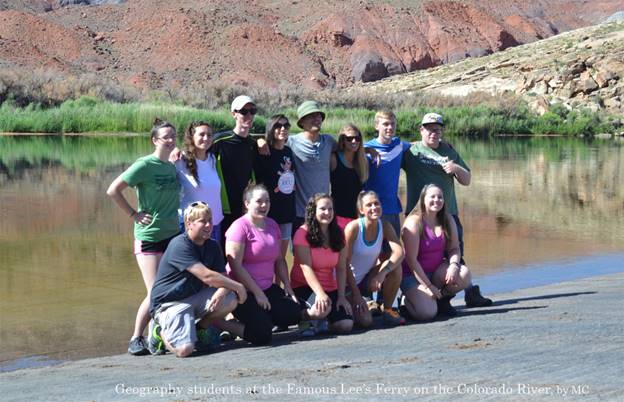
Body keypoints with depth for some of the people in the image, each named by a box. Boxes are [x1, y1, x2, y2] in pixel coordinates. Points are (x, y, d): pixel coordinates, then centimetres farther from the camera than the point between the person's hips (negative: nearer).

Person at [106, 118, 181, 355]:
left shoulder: (173, 167, 9)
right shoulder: (145, 165, -10)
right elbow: (113, 191, -13)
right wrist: (134, 214, -11)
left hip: (173, 235, 6)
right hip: (149, 237, -6)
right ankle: (136, 339, 5)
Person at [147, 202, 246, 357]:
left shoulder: (212, 246, 5)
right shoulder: (180, 245, -20)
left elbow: (222, 277, -1)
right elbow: (206, 276, -26)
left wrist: (222, 291, -26)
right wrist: (238, 287, -20)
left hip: (195, 298, 7)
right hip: (169, 303, -7)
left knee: (231, 300, -19)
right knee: (184, 349, -28)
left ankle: (199, 328, 7)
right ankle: (161, 331, 7)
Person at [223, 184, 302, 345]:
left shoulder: (272, 225, 12)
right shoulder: (240, 227, -13)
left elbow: (279, 260, 18)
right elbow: (235, 266, -17)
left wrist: (287, 286, 5)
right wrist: (257, 293, -16)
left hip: (267, 289, 8)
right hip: (243, 292, -8)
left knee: (294, 314, -9)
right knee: (262, 335, -20)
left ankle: (258, 317, 9)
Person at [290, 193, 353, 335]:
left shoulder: (338, 234, 6)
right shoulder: (304, 233, -10)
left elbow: (341, 268, 1)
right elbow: (306, 267, -17)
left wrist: (341, 296, -9)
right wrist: (320, 293, -28)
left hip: (330, 289, 5)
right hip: (304, 287, -5)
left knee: (346, 326, -16)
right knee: (322, 308, -37)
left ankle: (319, 320, 16)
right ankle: (304, 318, -2)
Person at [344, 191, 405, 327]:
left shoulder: (385, 227, -6)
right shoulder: (353, 228, -20)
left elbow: (399, 252, -21)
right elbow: (345, 264, -19)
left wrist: (382, 273, -36)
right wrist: (356, 295, -20)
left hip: (367, 279, 5)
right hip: (349, 282, -5)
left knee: (395, 266, -23)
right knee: (365, 321, -23)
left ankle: (388, 310, -5)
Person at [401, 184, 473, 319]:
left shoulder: (447, 220, 1)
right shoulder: (414, 222, -17)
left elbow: (454, 248, 3)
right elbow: (411, 259, -19)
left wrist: (453, 265, -21)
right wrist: (428, 286, -21)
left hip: (437, 271, 5)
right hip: (414, 275, -5)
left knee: (464, 274, -24)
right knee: (427, 313, -25)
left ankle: (442, 300, 3)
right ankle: (408, 299, 10)